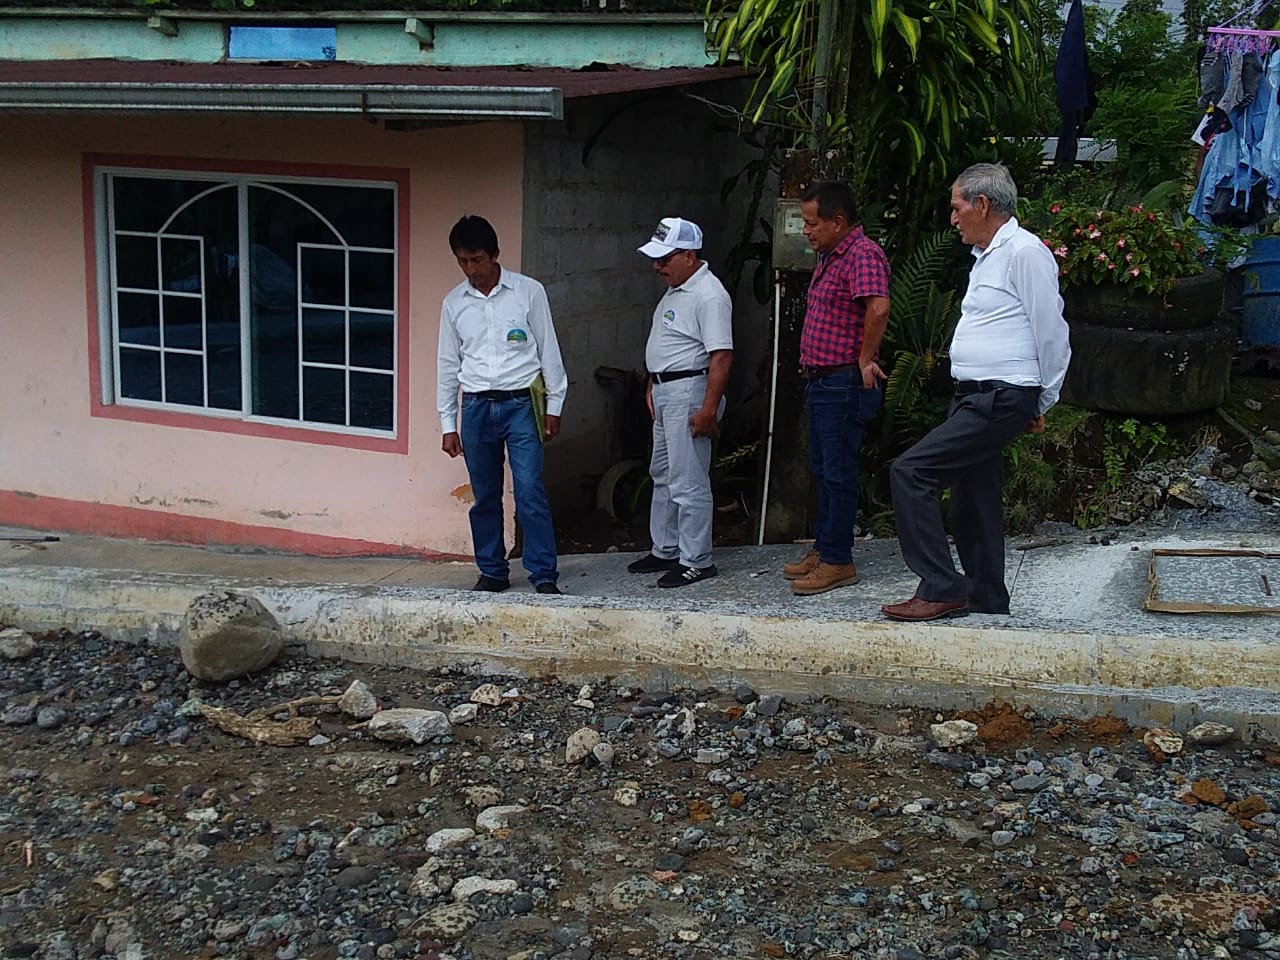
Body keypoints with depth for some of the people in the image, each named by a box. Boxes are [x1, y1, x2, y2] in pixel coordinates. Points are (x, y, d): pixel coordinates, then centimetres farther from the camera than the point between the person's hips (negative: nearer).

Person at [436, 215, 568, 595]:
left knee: (530, 492, -9)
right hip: (476, 407, 3)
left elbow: (548, 350, 3)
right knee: (485, 497, 9)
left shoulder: (529, 292, -1)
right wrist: (448, 425, 8)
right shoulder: (454, 303, 7)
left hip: (521, 404, -3)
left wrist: (554, 406, 1)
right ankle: (492, 572, 21)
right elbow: (447, 365, 11)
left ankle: (544, 575, -2)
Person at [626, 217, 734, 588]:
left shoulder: (709, 296, -19)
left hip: (689, 392, -11)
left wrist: (709, 409, -26)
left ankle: (696, 561, 2)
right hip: (665, 393, 11)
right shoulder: (675, 289, 13)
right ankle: (665, 550, 29)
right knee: (663, 476, 18)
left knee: (688, 483, -6)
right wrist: (651, 386, 20)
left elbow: (722, 356, -24)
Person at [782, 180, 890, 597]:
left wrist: (865, 359, -23)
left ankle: (838, 561, 3)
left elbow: (878, 307, -33)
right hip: (820, 381, 11)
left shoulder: (862, 254, -17)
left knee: (839, 473, -4)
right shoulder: (830, 256, 16)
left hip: (844, 384, -11)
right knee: (823, 470, 17)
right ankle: (823, 548, 27)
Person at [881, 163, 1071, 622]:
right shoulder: (987, 256, 21)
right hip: (974, 396, 10)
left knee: (910, 472, -17)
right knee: (973, 502, 13)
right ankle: (987, 601, 22)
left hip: (1000, 399, -10)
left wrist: (1042, 404, -5)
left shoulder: (1025, 252, -11)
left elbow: (1051, 333, -12)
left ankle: (940, 589, -13)